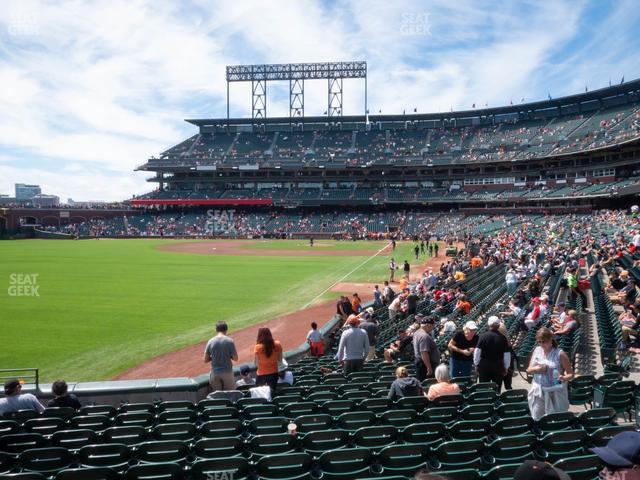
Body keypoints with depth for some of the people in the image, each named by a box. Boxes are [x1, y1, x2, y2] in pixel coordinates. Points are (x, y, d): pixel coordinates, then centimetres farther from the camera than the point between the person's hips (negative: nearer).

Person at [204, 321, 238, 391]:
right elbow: (235, 358, -7)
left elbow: (206, 360, 1)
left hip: (215, 373, 2)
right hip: (227, 372, -2)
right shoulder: (229, 341, -8)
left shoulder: (210, 342, -3)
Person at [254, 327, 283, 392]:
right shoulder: (277, 345, -10)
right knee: (272, 390, 15)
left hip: (261, 374, -2)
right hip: (274, 373, 3)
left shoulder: (258, 347, -18)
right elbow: (280, 360, -1)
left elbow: (256, 364, -11)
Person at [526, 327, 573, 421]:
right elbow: (529, 370, 10)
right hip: (538, 392, 4)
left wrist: (564, 378, -26)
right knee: (537, 419, 6)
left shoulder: (560, 354, -9)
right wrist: (536, 369, -12)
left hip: (555, 394, -4)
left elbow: (571, 373, -5)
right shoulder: (537, 351, 4)